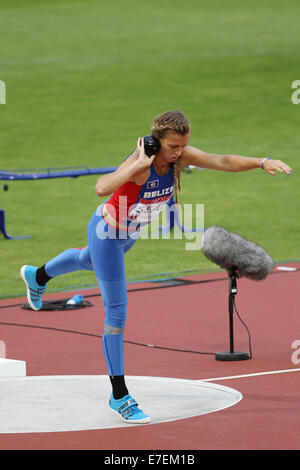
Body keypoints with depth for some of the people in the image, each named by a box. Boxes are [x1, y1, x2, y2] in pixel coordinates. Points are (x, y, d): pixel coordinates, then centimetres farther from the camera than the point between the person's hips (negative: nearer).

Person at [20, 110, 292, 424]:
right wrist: (140, 163, -53)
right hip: (107, 233, -8)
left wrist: (263, 162, -41)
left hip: (130, 234, 8)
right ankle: (119, 396, 1)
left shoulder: (180, 156, -20)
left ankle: (37, 276, 70)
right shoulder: (139, 165, -38)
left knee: (88, 261, 37)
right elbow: (101, 188, -55)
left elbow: (225, 162, -27)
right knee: (117, 312, -6)